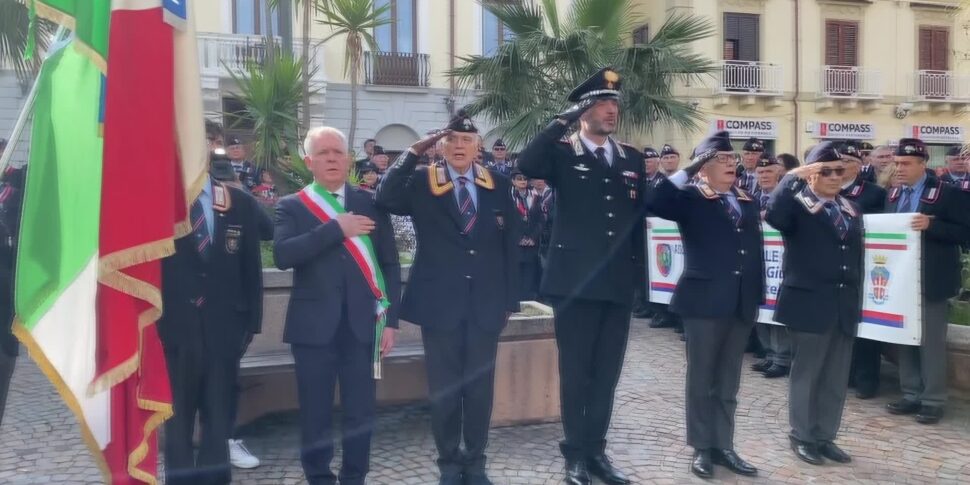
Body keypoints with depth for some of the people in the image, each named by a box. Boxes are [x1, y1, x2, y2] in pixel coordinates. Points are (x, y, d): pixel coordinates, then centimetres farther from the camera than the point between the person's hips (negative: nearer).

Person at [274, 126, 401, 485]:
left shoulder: (370, 204, 7)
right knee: (315, 412, 7)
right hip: (314, 326, -1)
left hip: (362, 324, 1)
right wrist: (335, 229, -16)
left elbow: (389, 265, 7)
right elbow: (282, 255, -14)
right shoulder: (291, 206, 4)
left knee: (361, 411, 6)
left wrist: (390, 320, 1)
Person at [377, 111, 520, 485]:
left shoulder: (499, 185, 6)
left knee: (480, 387, 9)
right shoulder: (422, 182, 0)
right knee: (443, 388, 8)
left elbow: (510, 244, 7)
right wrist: (414, 152, -18)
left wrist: (510, 299, 4)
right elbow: (385, 199, -19)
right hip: (440, 302, -1)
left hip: (485, 304, 2)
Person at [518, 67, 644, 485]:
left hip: (618, 283, 4)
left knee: (606, 372, 11)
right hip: (575, 282, -4)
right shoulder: (563, 154, -1)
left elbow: (639, 216, 15)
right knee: (575, 370, 4)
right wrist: (565, 119, -19)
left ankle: (596, 450, 23)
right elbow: (527, 165, -23)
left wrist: (639, 270, 11)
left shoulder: (632, 158, 12)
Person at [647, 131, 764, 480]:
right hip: (704, 301, -5)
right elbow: (655, 202, -22)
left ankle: (723, 446, 22)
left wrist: (758, 297, 7)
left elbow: (755, 251, 13)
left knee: (729, 380, 12)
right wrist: (689, 170, -18)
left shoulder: (749, 202, 13)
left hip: (741, 303, 5)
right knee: (701, 377, 6)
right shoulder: (690, 199, -3)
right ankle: (702, 448, 16)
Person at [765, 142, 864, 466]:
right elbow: (773, 215, -30)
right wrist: (795, 176, -26)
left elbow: (857, 257, 16)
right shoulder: (797, 205, -6)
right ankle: (802, 437, 18)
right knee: (805, 375, 5)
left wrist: (856, 299, 11)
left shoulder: (851, 209, 13)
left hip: (845, 306, 6)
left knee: (836, 378, 12)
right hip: (810, 304, -6)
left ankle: (825, 437, 24)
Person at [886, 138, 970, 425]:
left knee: (930, 341, 1)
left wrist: (930, 225, -25)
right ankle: (911, 395, 22)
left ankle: (933, 401, 10)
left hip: (929, 280, -6)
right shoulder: (893, 194, 11)